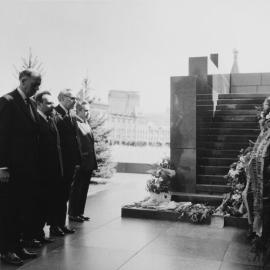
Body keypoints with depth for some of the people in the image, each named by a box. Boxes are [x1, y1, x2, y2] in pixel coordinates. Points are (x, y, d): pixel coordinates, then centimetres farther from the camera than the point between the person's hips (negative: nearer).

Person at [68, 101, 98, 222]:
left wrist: (93, 162, 14)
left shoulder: (86, 125, 17)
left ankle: (79, 213, 24)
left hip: (88, 164, 9)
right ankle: (73, 214, 12)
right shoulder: (75, 124, -12)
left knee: (84, 189, 14)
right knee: (76, 189, 2)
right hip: (80, 163, -9)